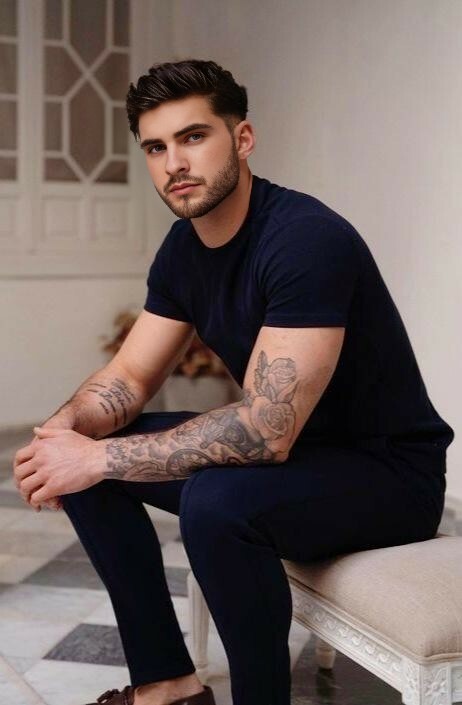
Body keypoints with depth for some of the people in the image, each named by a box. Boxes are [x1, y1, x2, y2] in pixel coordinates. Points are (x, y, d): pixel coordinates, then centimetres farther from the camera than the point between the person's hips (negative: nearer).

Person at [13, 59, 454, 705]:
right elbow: (130, 376, 6)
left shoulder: (308, 239, -26)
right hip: (288, 452, 9)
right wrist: (66, 428, -17)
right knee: (84, 457, 1)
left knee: (217, 499, -36)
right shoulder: (183, 247, 1)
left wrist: (99, 458, -28)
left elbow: (265, 431, -32)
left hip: (390, 472, -8)